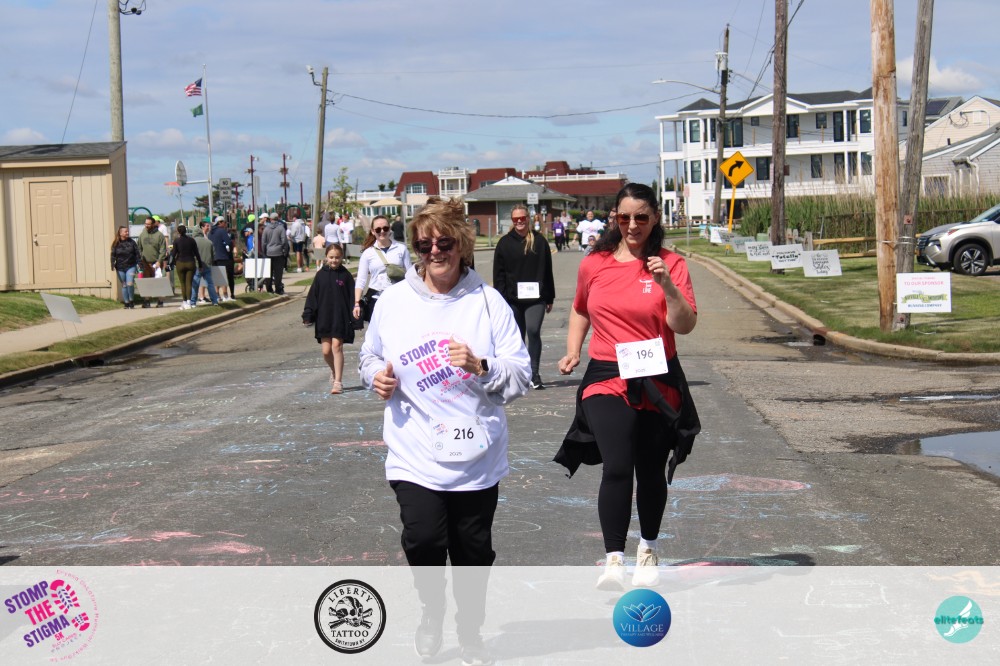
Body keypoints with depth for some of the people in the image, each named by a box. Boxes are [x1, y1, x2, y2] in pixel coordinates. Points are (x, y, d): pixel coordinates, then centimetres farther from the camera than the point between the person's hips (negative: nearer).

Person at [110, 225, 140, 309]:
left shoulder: (131, 242, 3)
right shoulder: (116, 244, 2)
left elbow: (137, 253, 5)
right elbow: (113, 255, 1)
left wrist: (139, 263, -2)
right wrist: (112, 265, -10)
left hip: (130, 267, -1)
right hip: (120, 268, 1)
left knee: (130, 284, -14)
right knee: (124, 285, 7)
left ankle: (131, 301, 4)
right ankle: (126, 303, 15)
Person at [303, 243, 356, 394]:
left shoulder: (345, 276, 0)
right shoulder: (321, 275, 5)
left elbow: (352, 297, 0)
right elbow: (313, 296, 7)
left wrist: (354, 318, -4)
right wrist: (308, 315, 2)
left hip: (340, 318, -3)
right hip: (323, 318, 3)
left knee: (337, 346, -9)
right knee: (326, 351, 3)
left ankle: (338, 382, -6)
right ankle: (334, 371, 32)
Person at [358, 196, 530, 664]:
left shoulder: (487, 301, -3)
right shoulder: (393, 301, 2)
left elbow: (521, 375, -4)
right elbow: (370, 357, 18)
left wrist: (480, 365, -21)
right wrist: (377, 375, -4)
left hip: (476, 456, 0)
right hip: (414, 455, 0)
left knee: (473, 551, 10)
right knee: (423, 541, -14)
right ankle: (432, 611, 18)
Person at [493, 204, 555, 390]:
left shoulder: (539, 241, 5)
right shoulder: (504, 243, 5)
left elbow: (547, 271, 8)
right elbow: (498, 274, 4)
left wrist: (549, 298, 7)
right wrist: (500, 300, -3)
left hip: (535, 297, -1)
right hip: (512, 298, 1)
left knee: (533, 331, -15)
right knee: (518, 336, 9)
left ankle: (534, 374, -9)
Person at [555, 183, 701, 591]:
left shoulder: (670, 264, -1)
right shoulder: (594, 265, 5)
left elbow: (685, 325, -10)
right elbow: (581, 311, 24)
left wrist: (667, 284, -23)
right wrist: (572, 351, 11)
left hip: (658, 383, 0)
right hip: (607, 379, 0)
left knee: (651, 472, 11)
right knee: (618, 467, -17)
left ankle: (648, 550, 33)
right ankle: (614, 560, -14)